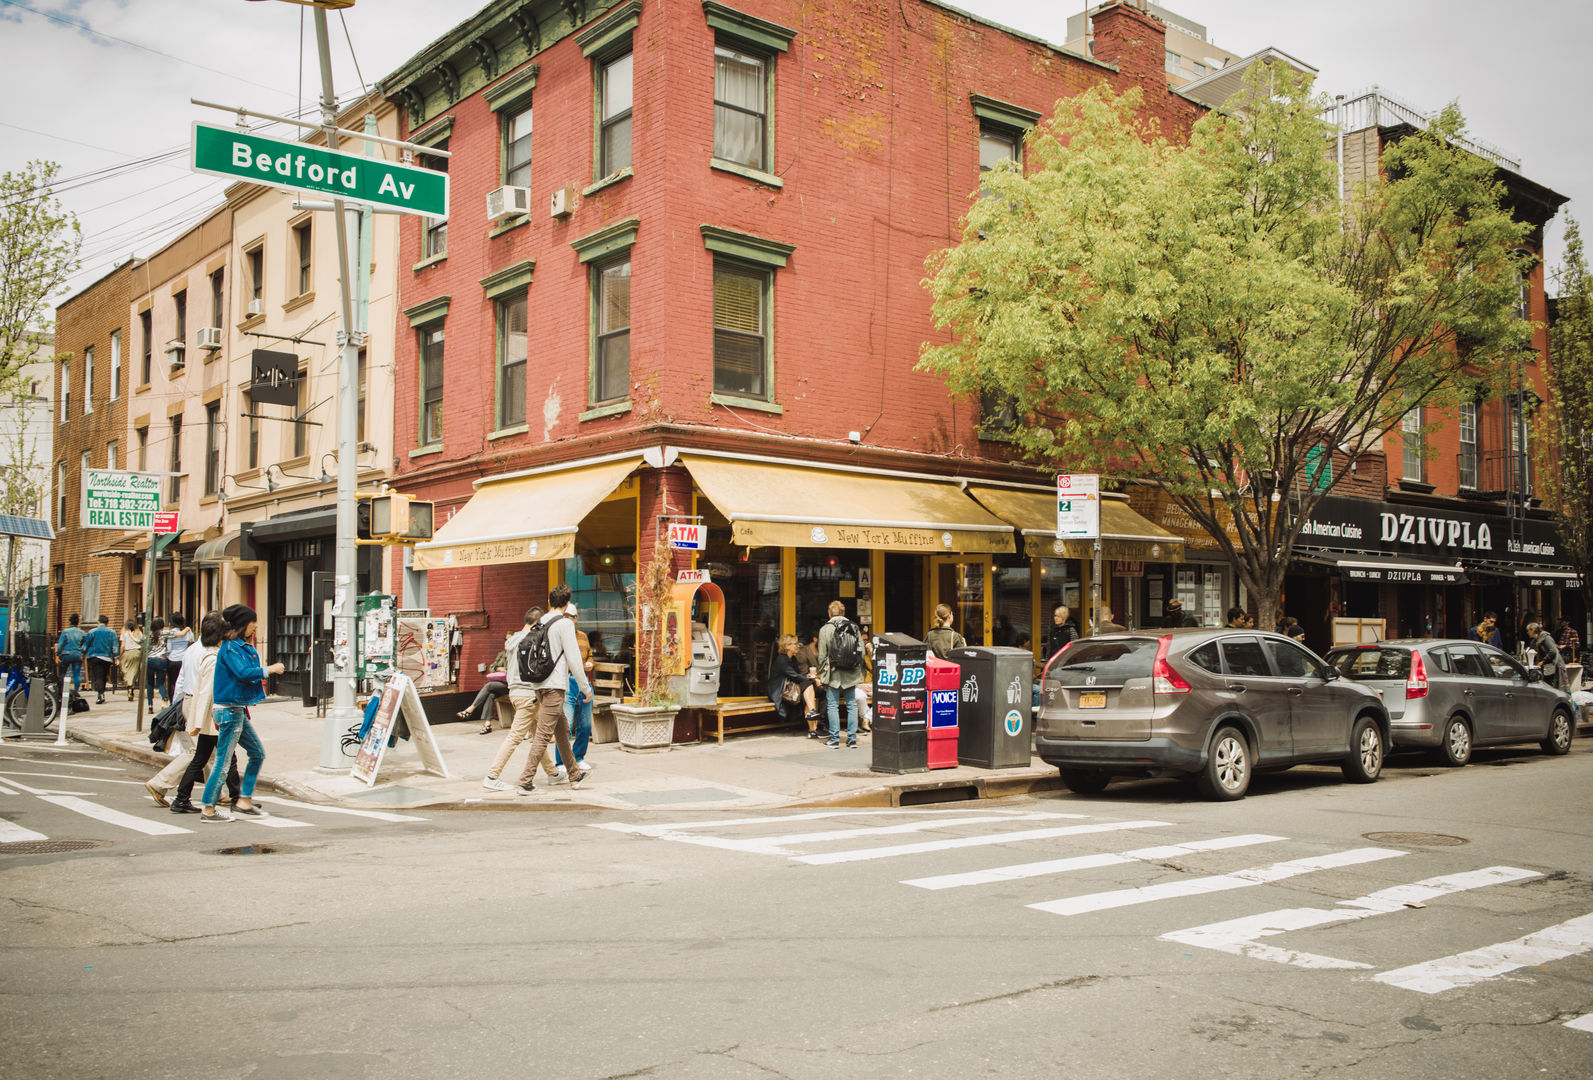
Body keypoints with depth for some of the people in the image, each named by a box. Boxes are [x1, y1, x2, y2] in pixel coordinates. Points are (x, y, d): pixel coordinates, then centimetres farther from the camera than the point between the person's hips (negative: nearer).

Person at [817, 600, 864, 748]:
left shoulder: (825, 629, -4)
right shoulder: (855, 628, 5)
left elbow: (822, 655, -3)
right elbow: (862, 652, 6)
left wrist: (821, 674, 7)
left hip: (834, 674, -3)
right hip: (851, 674, 3)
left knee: (833, 706, 3)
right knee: (852, 705, 9)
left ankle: (834, 739, 3)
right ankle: (852, 738, 10)